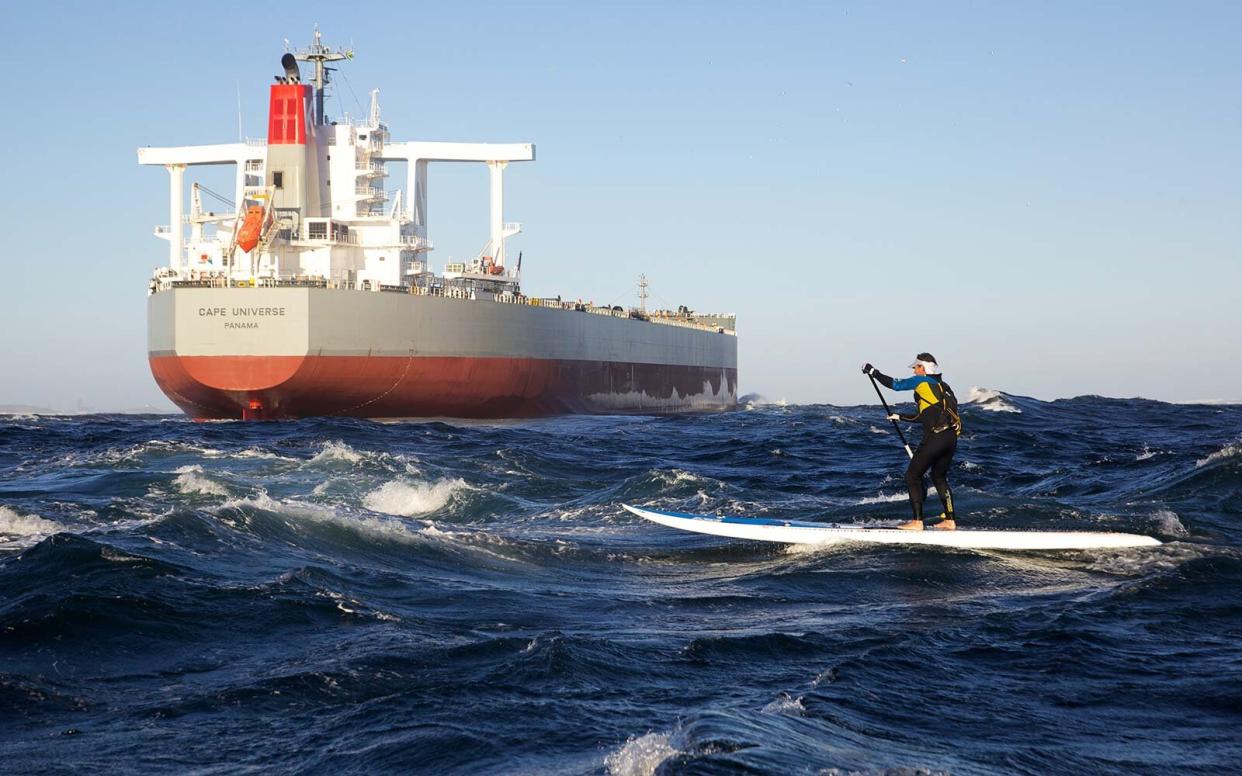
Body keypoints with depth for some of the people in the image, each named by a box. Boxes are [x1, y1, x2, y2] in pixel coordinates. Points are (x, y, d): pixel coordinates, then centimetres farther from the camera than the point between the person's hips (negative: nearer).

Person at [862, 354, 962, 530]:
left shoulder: (922, 381, 1)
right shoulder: (942, 386, 23)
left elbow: (895, 385, 0)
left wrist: (873, 372, 12)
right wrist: (900, 417, 40)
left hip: (935, 438, -8)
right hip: (951, 438, 8)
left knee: (912, 476, 0)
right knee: (939, 477, 24)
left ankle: (917, 522, -4)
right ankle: (950, 521, 24)